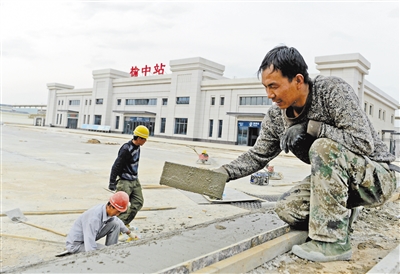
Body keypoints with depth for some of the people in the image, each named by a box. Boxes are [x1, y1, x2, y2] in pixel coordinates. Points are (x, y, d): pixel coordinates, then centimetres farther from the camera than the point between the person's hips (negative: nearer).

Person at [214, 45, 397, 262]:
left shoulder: (333, 90, -22)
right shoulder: (276, 116, -6)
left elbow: (364, 142, -27)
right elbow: (257, 156, 2)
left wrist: (309, 127, -29)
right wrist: (223, 173, -13)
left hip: (376, 176, -5)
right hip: (336, 179, 6)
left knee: (323, 147, -33)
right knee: (287, 208, -15)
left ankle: (332, 241, -21)